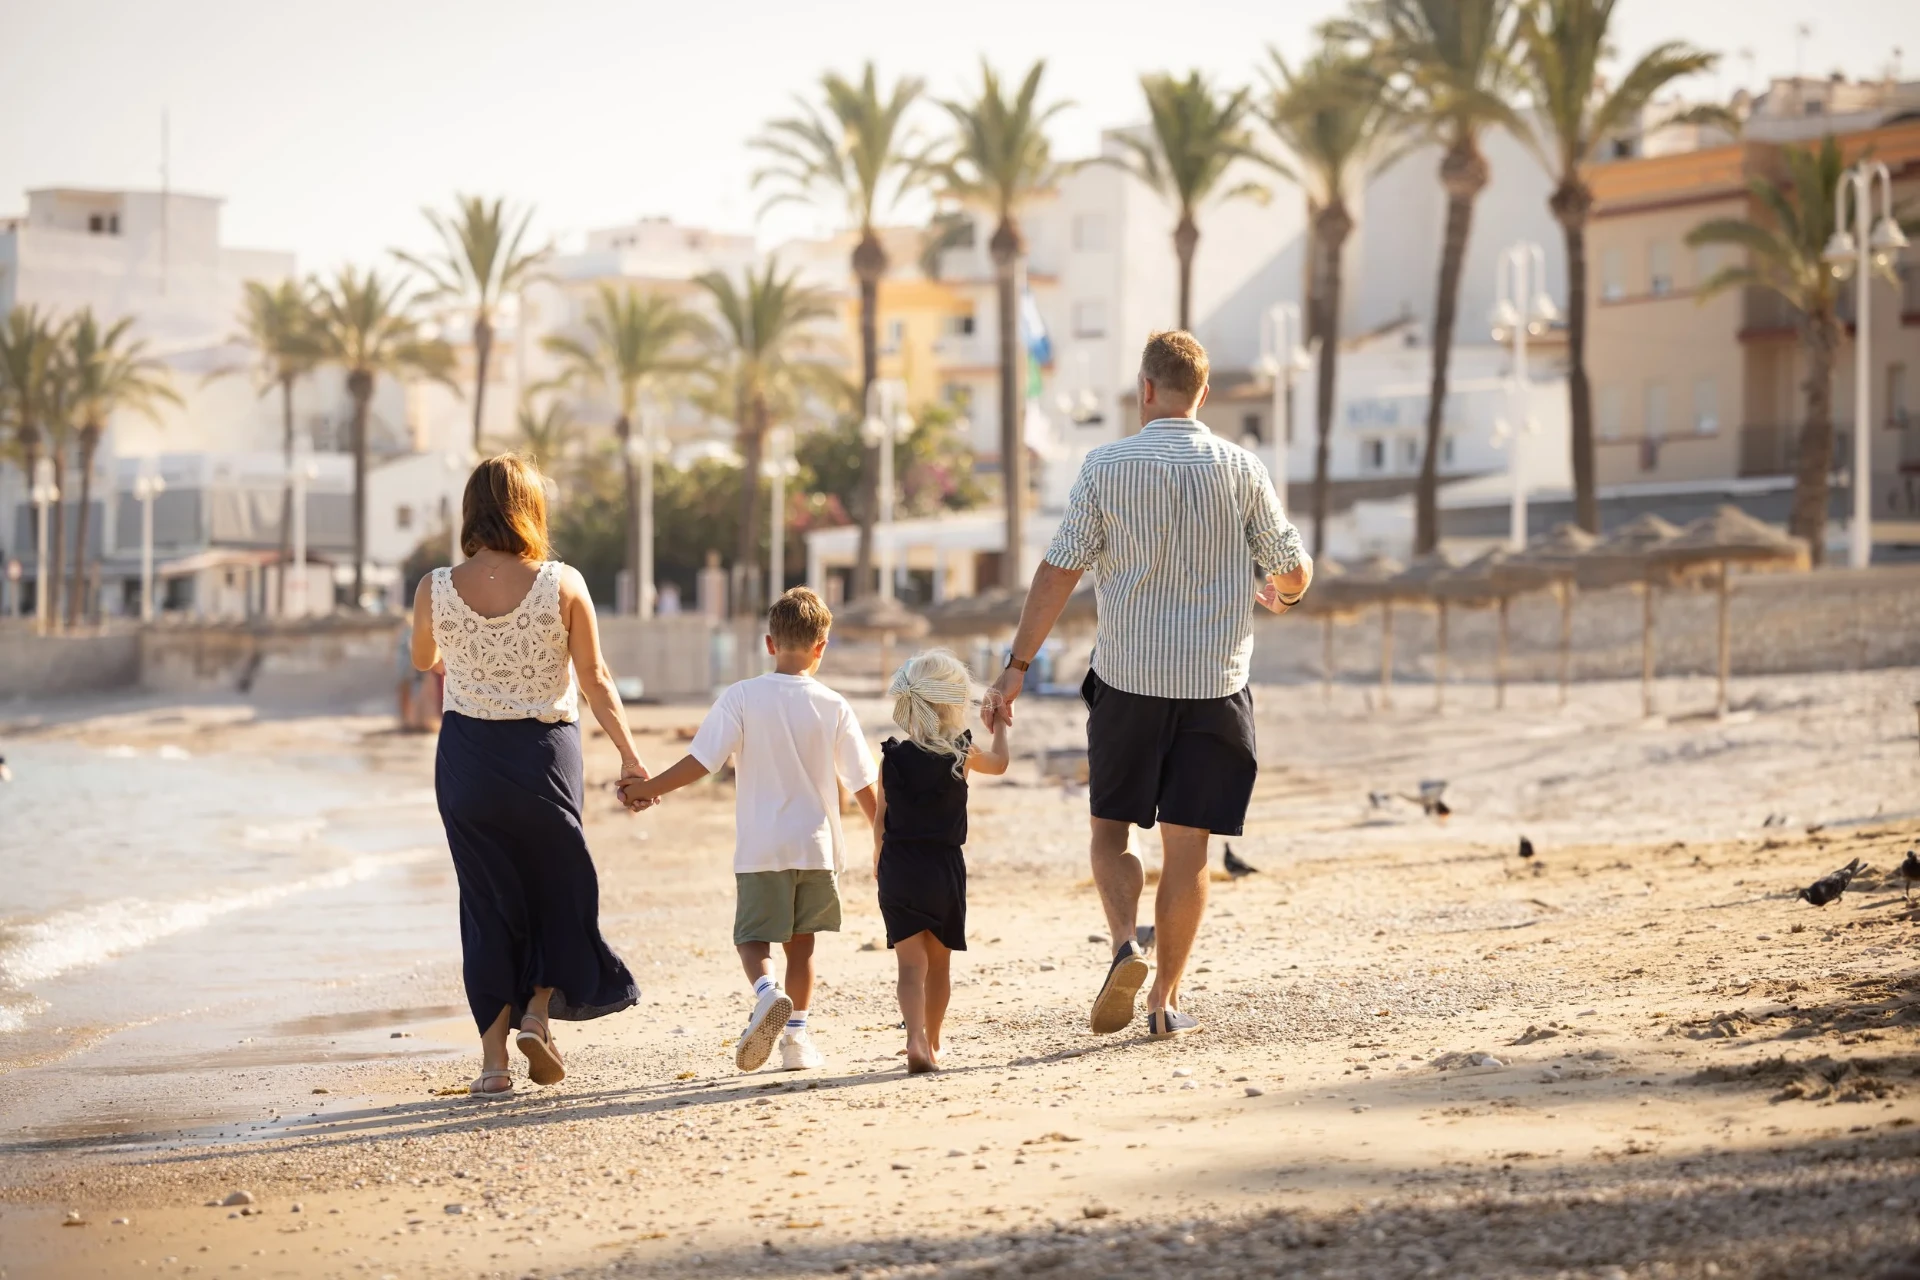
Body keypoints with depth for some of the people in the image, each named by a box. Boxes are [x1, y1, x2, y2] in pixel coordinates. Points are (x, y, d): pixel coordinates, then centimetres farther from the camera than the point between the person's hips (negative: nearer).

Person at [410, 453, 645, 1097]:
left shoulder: (436, 590, -7)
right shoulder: (562, 585, -10)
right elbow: (594, 678, -4)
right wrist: (629, 755, 8)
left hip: (466, 755, 1)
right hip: (544, 752, -1)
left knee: (487, 900, 9)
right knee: (556, 885, 19)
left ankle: (494, 1057, 8)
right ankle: (539, 1012, 3)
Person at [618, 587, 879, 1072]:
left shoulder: (742, 698, -7)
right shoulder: (833, 706, -2)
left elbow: (700, 762, -11)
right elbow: (863, 784, 1)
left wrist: (647, 788, 2)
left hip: (760, 849, -2)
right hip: (816, 846, 2)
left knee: (753, 937, 4)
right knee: (800, 941, 14)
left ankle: (766, 991, -26)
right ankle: (796, 1034, 14)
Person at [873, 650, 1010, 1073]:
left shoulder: (892, 757, -3)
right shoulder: (962, 754, -3)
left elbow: (881, 819, 4)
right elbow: (999, 763, 19)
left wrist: (878, 859, 21)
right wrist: (999, 726, 37)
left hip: (898, 869, 0)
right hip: (944, 868, 0)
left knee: (912, 963, -4)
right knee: (939, 963, 16)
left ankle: (916, 1039, -24)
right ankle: (932, 1043, 28)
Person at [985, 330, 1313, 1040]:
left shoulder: (1106, 467, -4)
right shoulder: (1240, 470, -1)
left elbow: (1058, 572, -5)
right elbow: (1295, 572, 5)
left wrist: (1016, 668, 0)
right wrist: (1279, 592, 30)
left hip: (1127, 680, -1)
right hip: (1214, 682, 1)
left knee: (1110, 828, 13)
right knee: (1186, 843, 7)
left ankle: (1125, 944, -12)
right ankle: (1167, 997, 8)